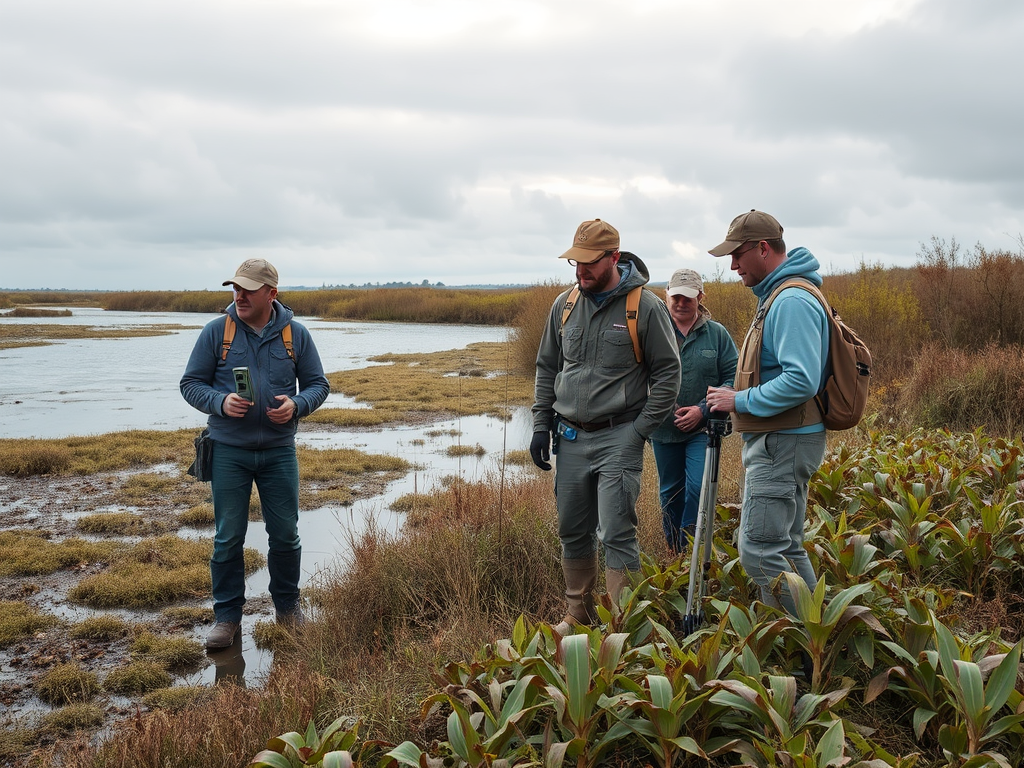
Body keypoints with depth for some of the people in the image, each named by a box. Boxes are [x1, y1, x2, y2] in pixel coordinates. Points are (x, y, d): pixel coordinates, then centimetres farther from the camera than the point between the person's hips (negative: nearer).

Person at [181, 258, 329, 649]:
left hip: (279, 451, 1)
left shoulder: (296, 335, 1)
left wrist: (296, 405, -14)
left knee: (285, 535, 8)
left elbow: (318, 383, 7)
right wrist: (221, 402, -19)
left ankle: (288, 607, 27)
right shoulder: (216, 331, -2)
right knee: (228, 538, 3)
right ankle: (227, 615, 16)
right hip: (228, 451, -1)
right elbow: (191, 383, 1)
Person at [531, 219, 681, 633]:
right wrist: (542, 424, 9)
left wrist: (640, 429, -10)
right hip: (570, 438, 5)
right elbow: (547, 368, 17)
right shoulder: (564, 305, 8)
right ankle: (579, 615, 27)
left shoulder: (645, 307, -7)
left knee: (616, 534, -8)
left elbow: (667, 373, -4)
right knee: (573, 532, 13)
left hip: (618, 439, -5)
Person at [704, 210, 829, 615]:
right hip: (776, 442, 11)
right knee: (785, 548, 15)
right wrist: (739, 398, 14)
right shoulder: (776, 297, 17)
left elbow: (801, 381, -27)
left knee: (758, 551, -11)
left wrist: (741, 401, -18)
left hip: (783, 445, -11)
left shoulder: (792, 301, -18)